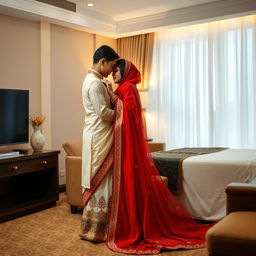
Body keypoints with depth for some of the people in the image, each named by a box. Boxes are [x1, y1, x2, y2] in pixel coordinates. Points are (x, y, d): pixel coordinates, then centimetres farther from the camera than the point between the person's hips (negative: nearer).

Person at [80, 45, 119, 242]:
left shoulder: (93, 80, 17)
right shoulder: (95, 83, -16)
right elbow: (103, 112, -20)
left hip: (99, 135, 10)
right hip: (98, 137, -10)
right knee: (100, 181, -4)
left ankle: (94, 226, 25)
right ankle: (94, 230, 6)